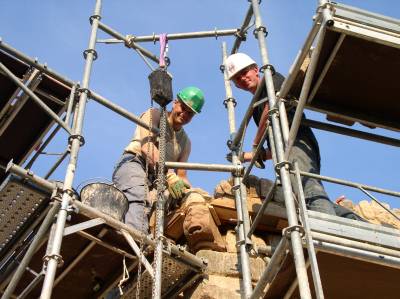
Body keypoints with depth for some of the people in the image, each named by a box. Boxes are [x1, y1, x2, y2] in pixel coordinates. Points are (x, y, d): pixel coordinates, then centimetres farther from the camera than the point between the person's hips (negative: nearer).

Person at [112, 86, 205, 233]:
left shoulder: (185, 142, 24)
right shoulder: (154, 115, 8)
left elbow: (181, 175, 19)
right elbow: (147, 146, -11)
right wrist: (169, 175, -25)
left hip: (157, 179, 6)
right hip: (134, 163, -6)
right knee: (138, 199, -35)